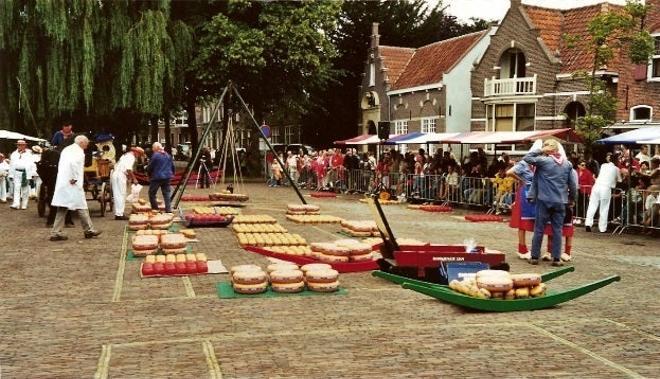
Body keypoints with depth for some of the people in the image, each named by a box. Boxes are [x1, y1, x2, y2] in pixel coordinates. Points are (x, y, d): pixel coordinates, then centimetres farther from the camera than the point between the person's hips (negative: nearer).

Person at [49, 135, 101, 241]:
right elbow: (73, 163, -27)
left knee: (62, 208, 9)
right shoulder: (78, 151, -9)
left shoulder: (66, 149, 18)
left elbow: (60, 165, 19)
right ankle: (89, 230, 12)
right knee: (81, 206, 2)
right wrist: (74, 178, -19)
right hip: (73, 184, -8)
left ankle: (56, 232, 7)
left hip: (62, 183, 8)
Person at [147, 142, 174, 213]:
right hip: (167, 177, 6)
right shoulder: (168, 155, 9)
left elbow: (150, 167, -8)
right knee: (167, 193, 8)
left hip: (157, 178, -6)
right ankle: (168, 209, 4)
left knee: (152, 193, 7)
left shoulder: (155, 155, -12)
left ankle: (155, 208, 7)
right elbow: (172, 166, 16)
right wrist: (171, 174, 29)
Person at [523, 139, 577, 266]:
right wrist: (572, 198, 19)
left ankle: (535, 256, 9)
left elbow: (526, 158, -5)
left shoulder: (543, 161, -8)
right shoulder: (567, 164, 5)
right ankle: (556, 258, 7)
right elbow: (573, 184, 6)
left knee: (539, 229, 5)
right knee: (557, 230, 7)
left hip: (544, 200, -3)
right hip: (560, 202, 3)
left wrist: (540, 150, 1)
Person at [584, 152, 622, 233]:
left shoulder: (603, 165, 15)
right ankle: (602, 228, 7)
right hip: (606, 188, -3)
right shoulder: (616, 169, 8)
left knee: (592, 205, 5)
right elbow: (619, 180, 20)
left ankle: (588, 223, -6)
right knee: (604, 209, 5)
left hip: (597, 186, 3)